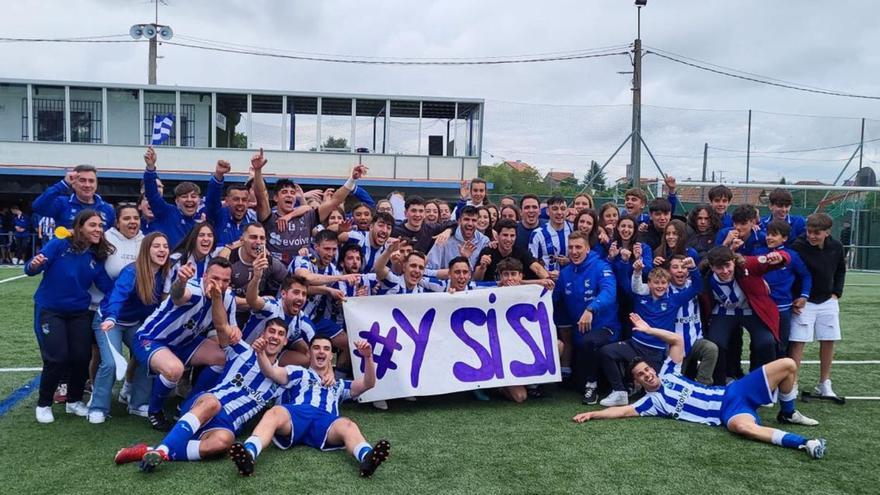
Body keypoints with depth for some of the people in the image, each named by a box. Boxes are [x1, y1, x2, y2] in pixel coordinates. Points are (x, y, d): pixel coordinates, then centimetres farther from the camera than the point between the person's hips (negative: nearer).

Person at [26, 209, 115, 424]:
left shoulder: (97, 257, -1)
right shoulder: (60, 245, -12)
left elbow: (108, 287, -6)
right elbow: (30, 268, -16)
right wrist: (34, 265, -39)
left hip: (79, 313, 4)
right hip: (49, 310, -4)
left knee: (82, 357, -2)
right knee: (57, 358, -10)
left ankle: (74, 401, 23)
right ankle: (44, 404, 14)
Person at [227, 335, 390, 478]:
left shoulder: (339, 385, 40)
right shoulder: (298, 373, 33)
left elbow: (368, 383, 27)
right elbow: (271, 372, 14)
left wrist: (368, 357, 10)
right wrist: (260, 352, -7)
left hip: (326, 421, 1)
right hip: (294, 414, -1)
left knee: (348, 425, -34)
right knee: (274, 413, -36)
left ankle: (367, 458, -65)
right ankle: (248, 454, -62)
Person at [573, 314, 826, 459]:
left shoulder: (667, 374, 14)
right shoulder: (650, 402, 0)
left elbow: (677, 340, 12)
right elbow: (621, 411, -9)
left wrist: (649, 330, 5)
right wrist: (591, 414, -15)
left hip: (733, 392, 6)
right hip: (729, 413, -6)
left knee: (787, 365, -3)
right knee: (743, 426, -46)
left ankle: (787, 414, 17)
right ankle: (802, 443, -38)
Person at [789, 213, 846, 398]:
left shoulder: (836, 246, -3)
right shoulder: (798, 246, -19)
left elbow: (840, 270, 13)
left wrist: (836, 293, 6)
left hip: (827, 301, 5)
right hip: (803, 301, -4)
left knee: (828, 341, 7)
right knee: (798, 341, -7)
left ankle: (824, 383, 21)